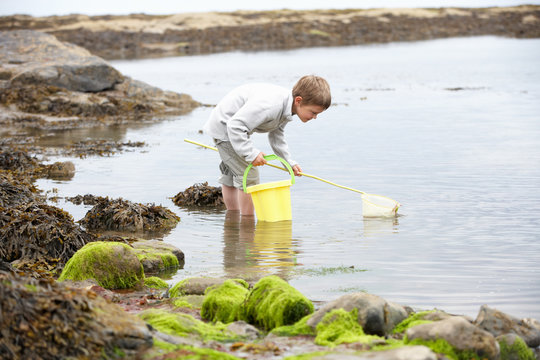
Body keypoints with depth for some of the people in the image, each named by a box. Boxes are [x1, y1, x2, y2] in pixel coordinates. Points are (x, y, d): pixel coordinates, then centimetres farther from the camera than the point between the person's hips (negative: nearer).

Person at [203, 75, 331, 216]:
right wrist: (251, 153, -34)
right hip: (224, 127, -10)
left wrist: (289, 162, 5)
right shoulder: (270, 105, -37)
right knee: (249, 176, -10)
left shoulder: (287, 106, -5)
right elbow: (235, 126, -37)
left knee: (230, 175, 21)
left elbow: (276, 135, 11)